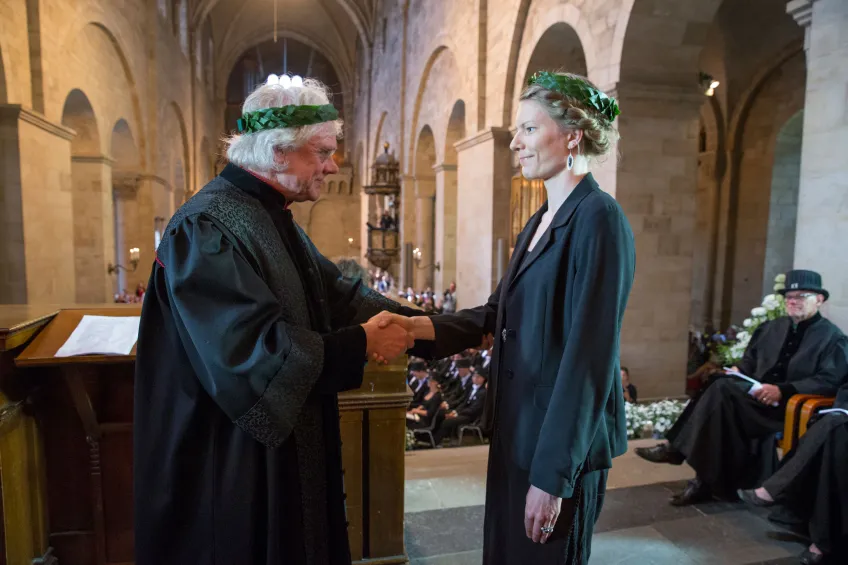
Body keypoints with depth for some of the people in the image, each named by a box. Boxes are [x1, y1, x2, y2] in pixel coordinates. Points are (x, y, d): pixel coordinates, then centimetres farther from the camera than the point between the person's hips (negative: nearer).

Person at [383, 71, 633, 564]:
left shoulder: (598, 219, -18)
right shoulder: (540, 221, 10)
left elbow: (589, 356, -22)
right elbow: (498, 312, 9)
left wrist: (553, 474, -20)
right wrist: (420, 327, -6)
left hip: (562, 444, -8)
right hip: (519, 430, 8)